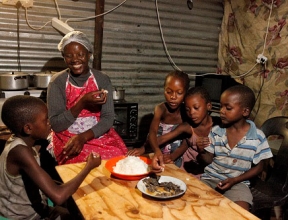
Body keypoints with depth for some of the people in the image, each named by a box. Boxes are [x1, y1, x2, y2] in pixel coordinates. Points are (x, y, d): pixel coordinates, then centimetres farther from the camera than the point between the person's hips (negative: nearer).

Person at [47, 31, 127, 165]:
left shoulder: (102, 79, 0)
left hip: (99, 136, 2)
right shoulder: (57, 82, -5)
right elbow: (55, 125, -9)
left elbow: (108, 118, -6)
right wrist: (82, 103, -22)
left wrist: (83, 137, -22)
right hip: (68, 140, -2)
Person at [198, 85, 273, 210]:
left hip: (237, 182, -2)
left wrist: (234, 180, -12)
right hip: (210, 178, 2)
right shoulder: (216, 132, -2)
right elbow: (209, 160, 3)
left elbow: (258, 167, 0)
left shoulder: (258, 137, -9)